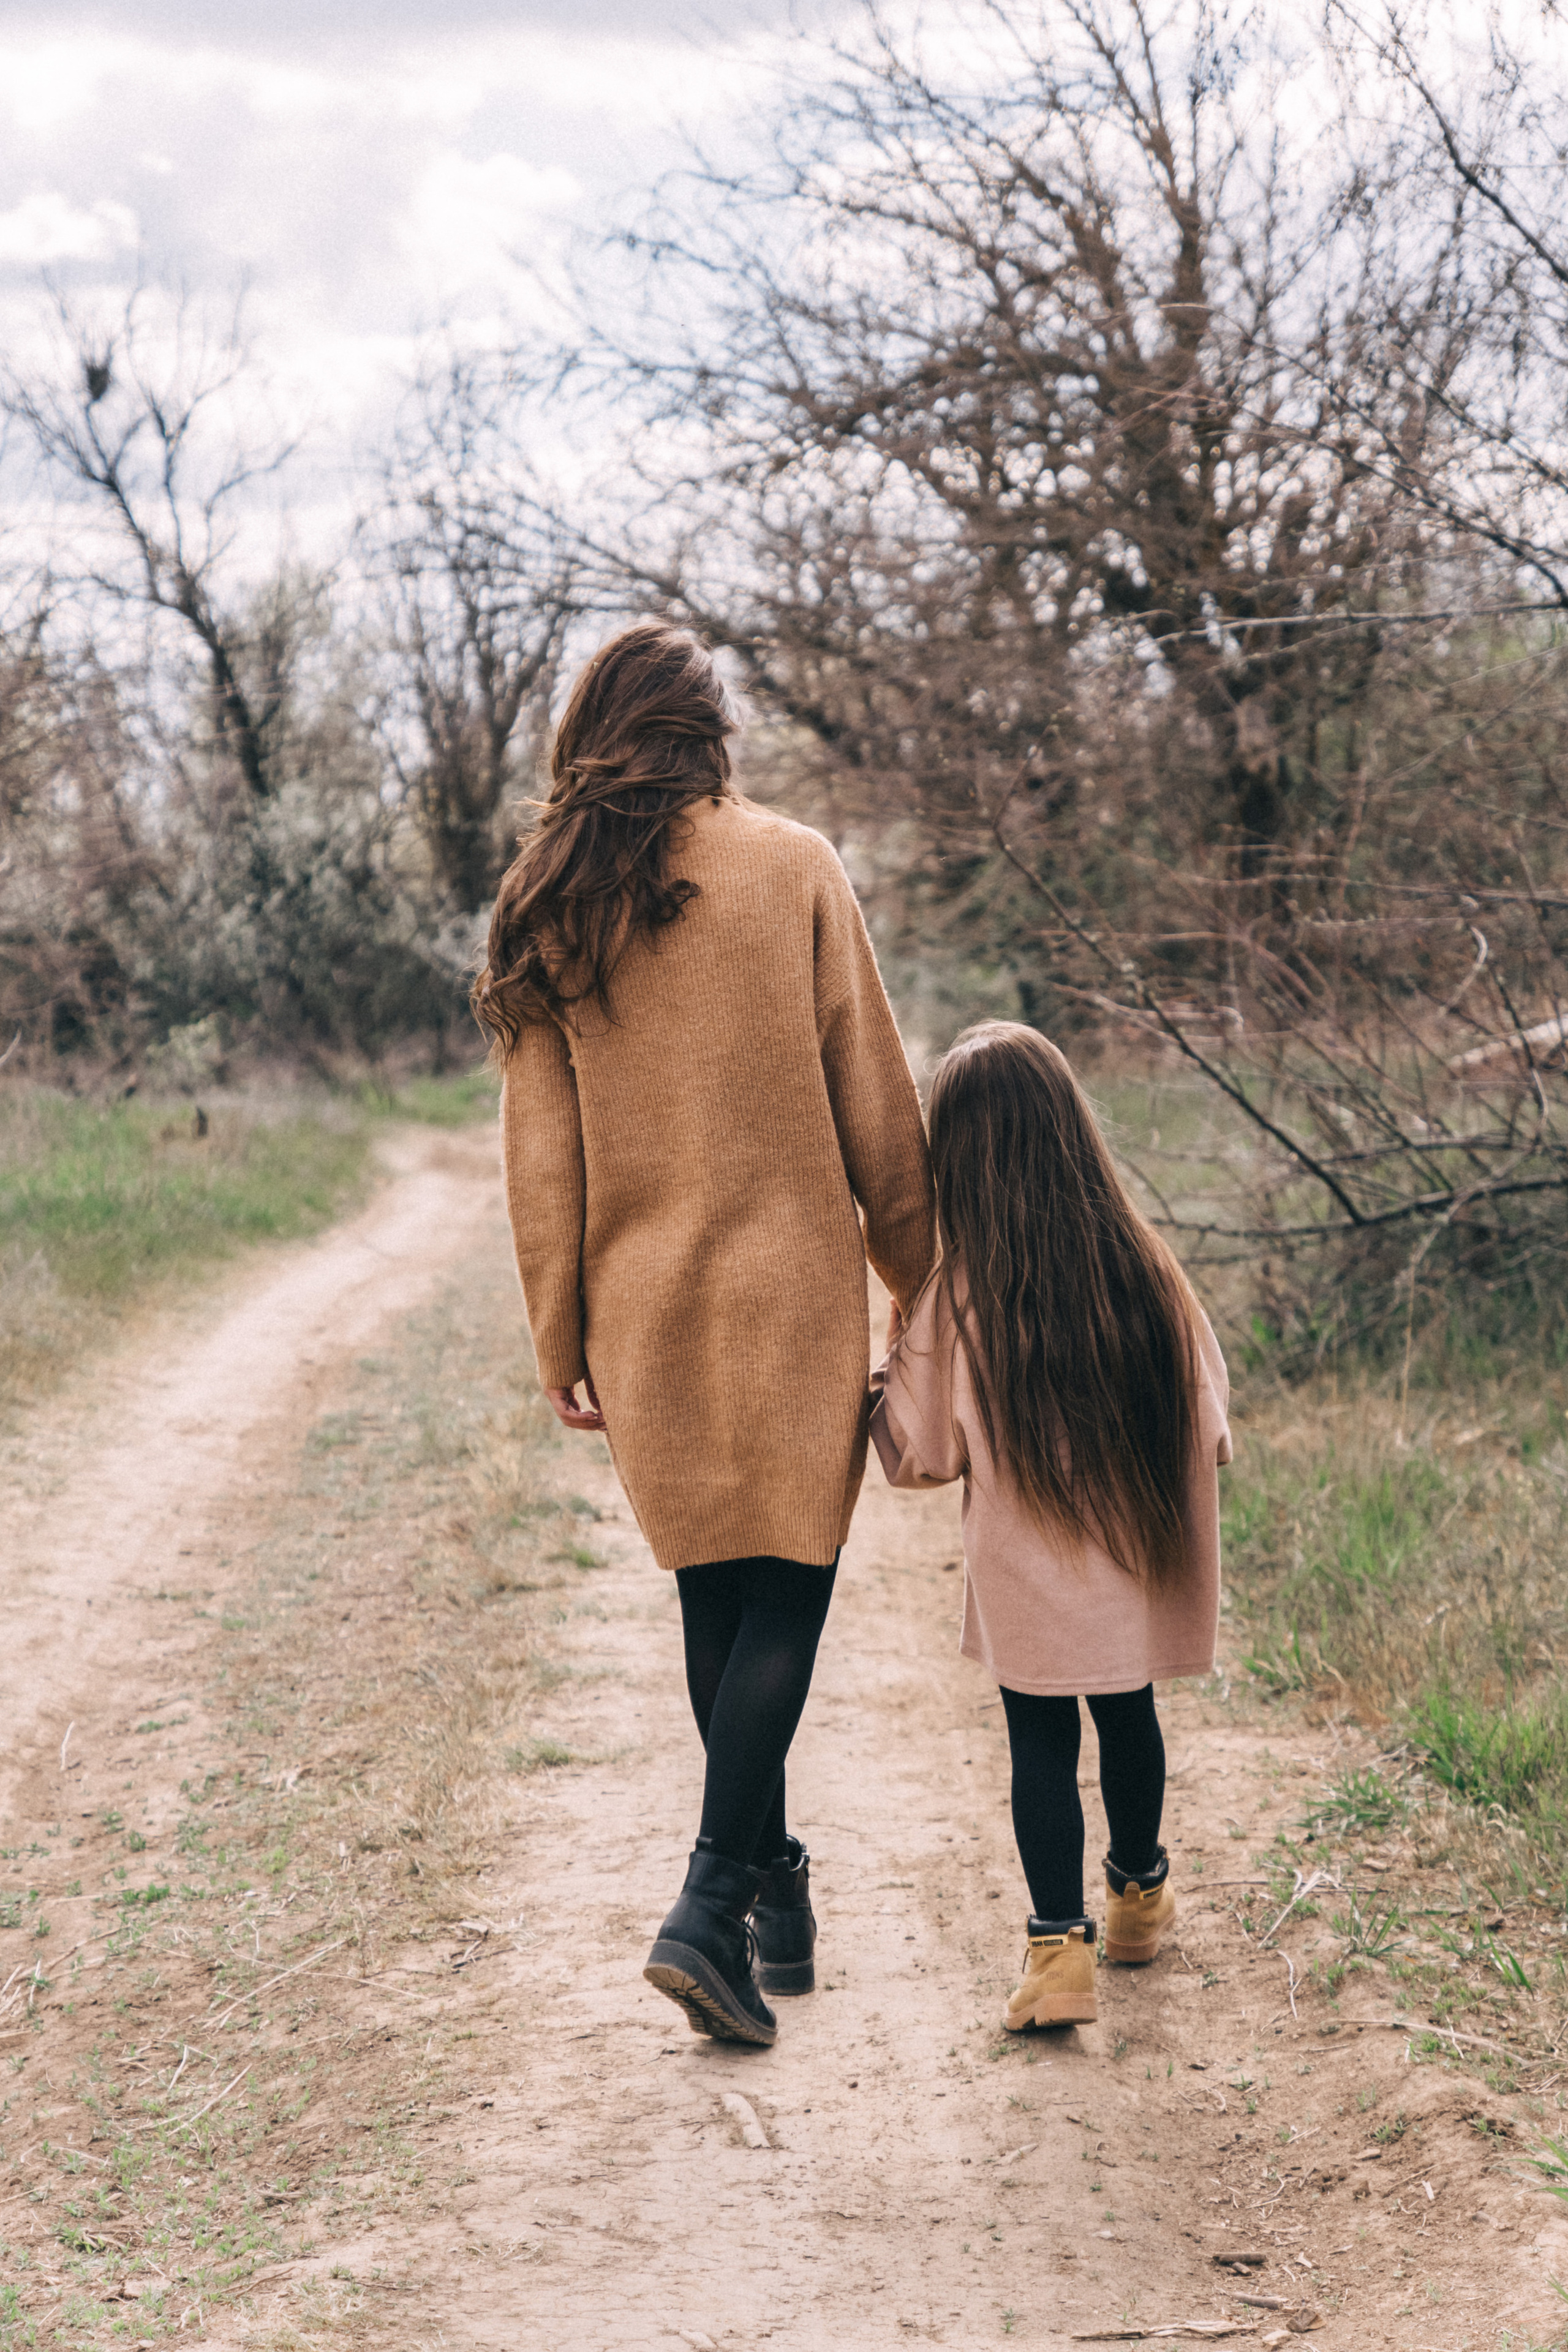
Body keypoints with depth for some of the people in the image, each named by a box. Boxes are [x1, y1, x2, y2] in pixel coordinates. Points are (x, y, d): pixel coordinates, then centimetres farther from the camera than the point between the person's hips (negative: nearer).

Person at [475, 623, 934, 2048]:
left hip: (643, 1303, 4)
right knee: (788, 1590, 1)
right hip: (791, 1287, -4)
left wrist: (560, 1339, 9)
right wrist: (920, 1275, 8)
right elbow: (874, 1103, -3)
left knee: (715, 1596, 15)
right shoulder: (793, 867, -5)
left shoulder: (551, 904, 3)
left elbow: (540, 1144, 4)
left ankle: (774, 1889, 25)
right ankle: (712, 1906, -12)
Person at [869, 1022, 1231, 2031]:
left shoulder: (956, 1302, -17)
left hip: (1027, 1578, -3)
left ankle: (1059, 1942, 1)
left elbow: (923, 1456, -7)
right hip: (1139, 1566, 3)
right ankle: (1140, 1892, 42)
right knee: (1130, 1718, 22)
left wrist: (879, 1380, 11)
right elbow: (1213, 1429, -2)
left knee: (1040, 1742, 10)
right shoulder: (1146, 1269, -12)